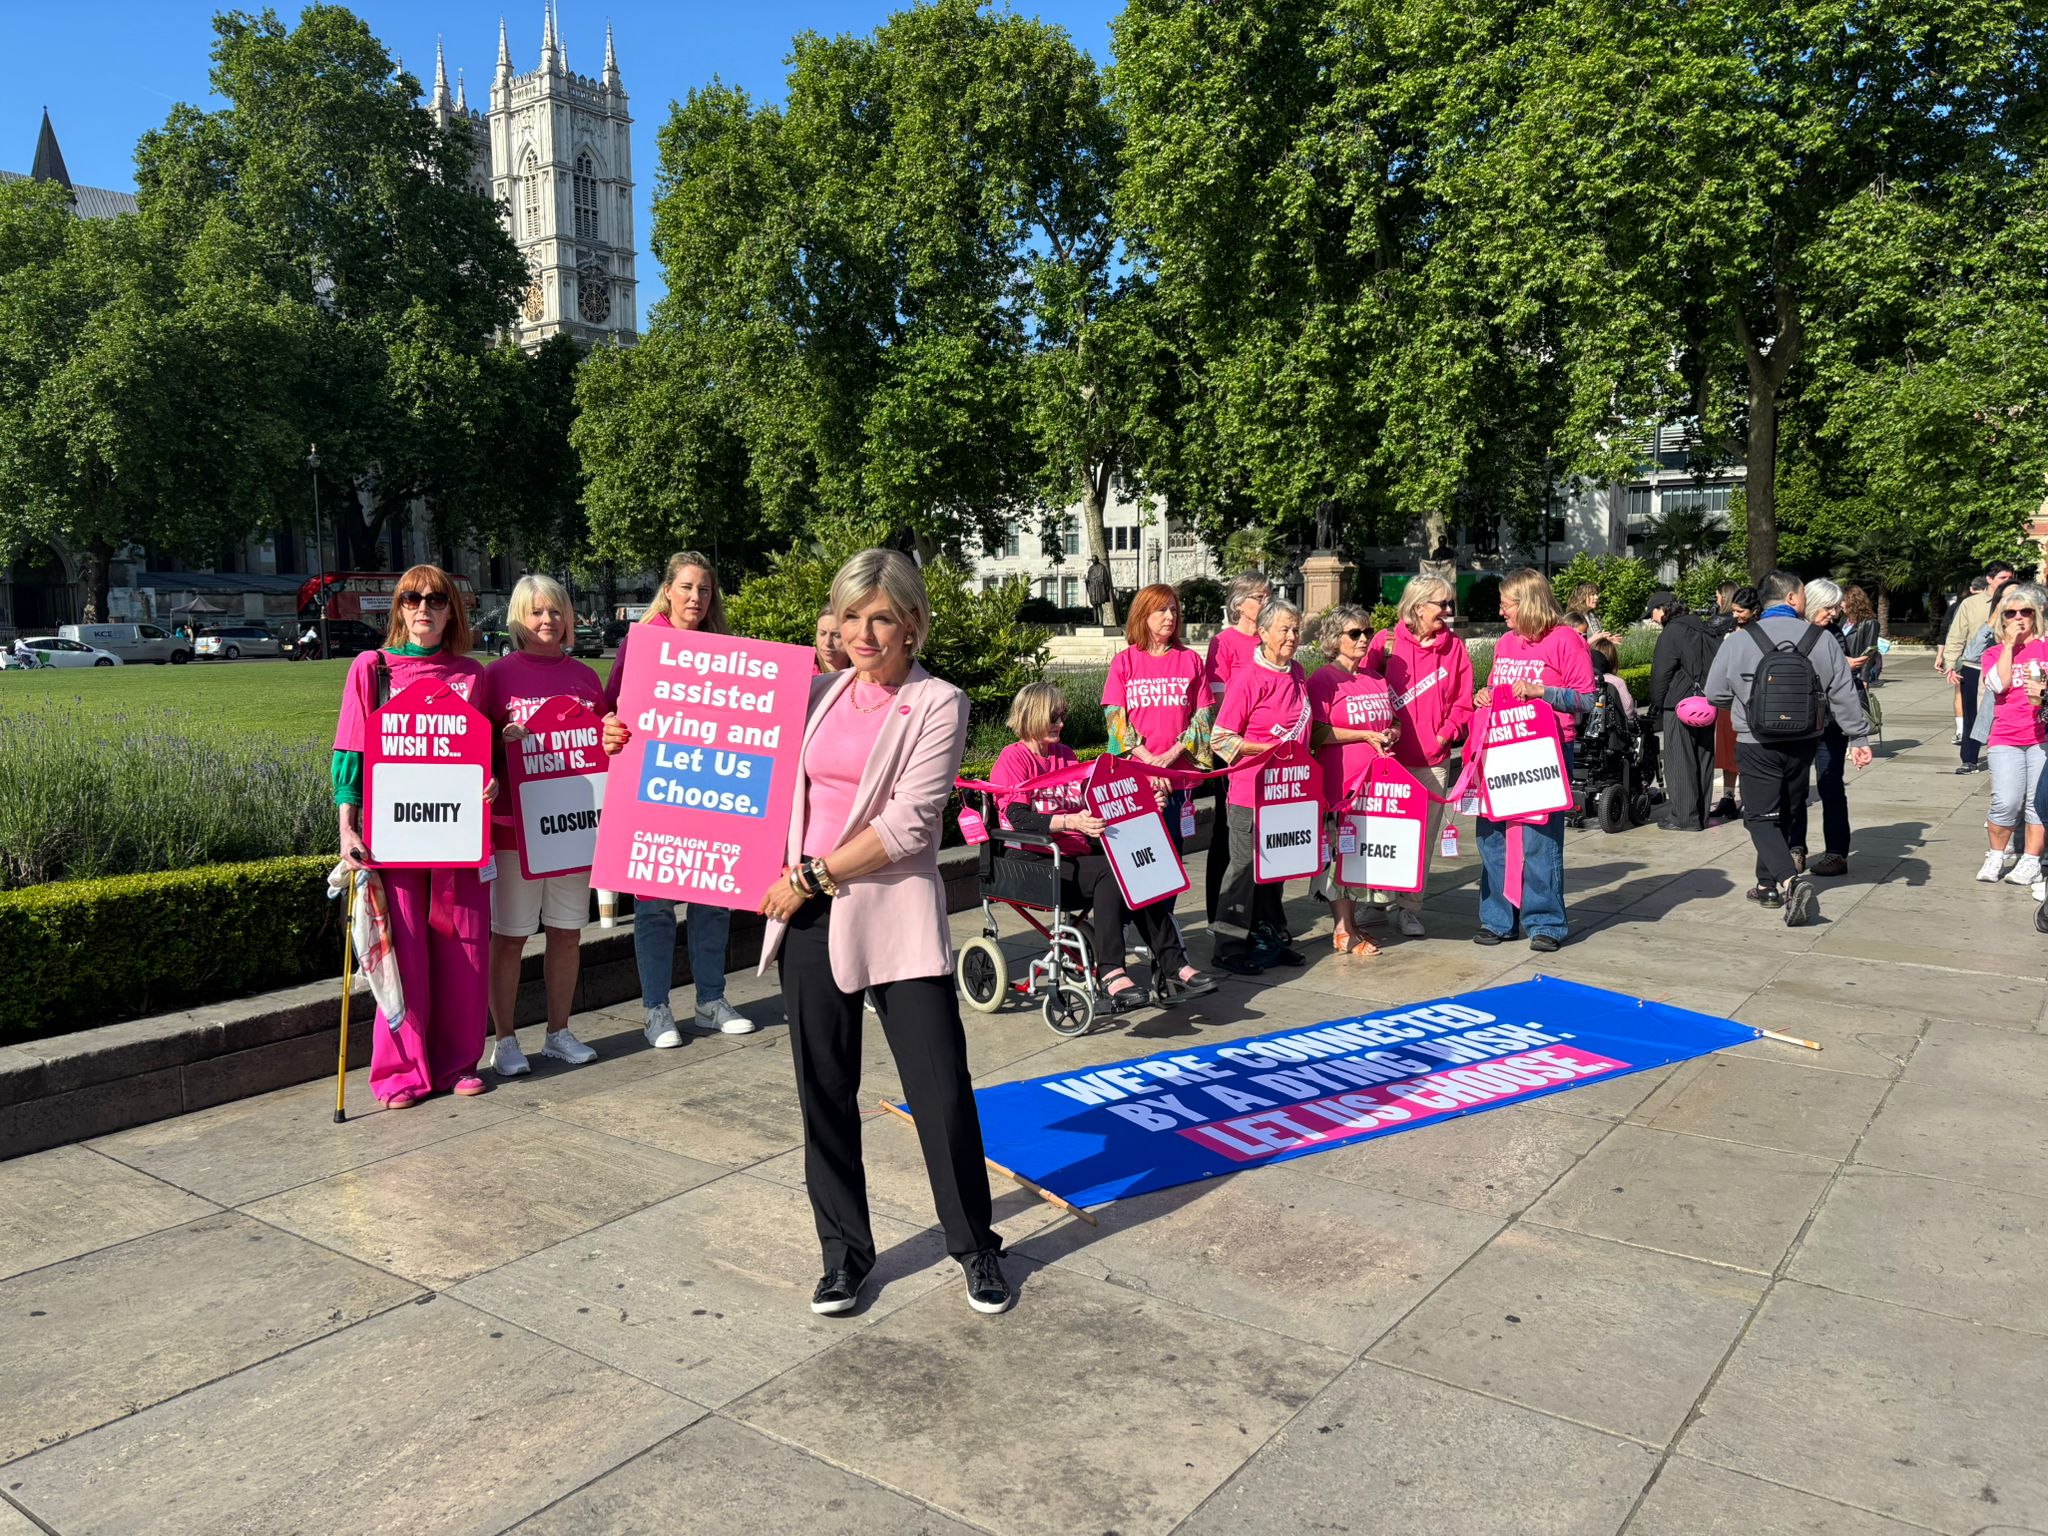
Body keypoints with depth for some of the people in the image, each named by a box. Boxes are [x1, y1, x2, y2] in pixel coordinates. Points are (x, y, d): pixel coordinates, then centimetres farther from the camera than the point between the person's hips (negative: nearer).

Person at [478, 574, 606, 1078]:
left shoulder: (585, 677, 10)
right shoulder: (498, 674, -1)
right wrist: (503, 744, -20)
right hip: (515, 824, -3)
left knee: (567, 932, 10)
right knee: (508, 936, 3)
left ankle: (559, 1033, 23)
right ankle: (504, 1040, 15)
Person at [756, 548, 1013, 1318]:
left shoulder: (938, 704, -3)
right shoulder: (820, 693, 11)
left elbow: (906, 825, -12)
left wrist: (815, 875, -11)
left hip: (895, 915, -4)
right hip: (808, 915, 5)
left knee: (943, 1092, -1)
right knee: (825, 1092, 10)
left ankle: (974, 1247, 21)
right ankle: (845, 1251, 27)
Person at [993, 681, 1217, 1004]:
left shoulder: (1065, 754, 20)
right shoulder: (1013, 758, -3)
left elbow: (1093, 805, 16)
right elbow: (1019, 819, -17)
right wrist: (1071, 822, -33)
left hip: (1078, 855, 6)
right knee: (1110, 873, -31)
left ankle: (1171, 968, -23)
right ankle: (1110, 971, -33)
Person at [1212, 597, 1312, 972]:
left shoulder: (1296, 673, 8)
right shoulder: (1247, 677, -15)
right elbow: (1220, 739, -14)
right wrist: (1269, 749, -17)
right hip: (1250, 789, -7)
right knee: (1245, 866, 1)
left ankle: (1270, 939, 28)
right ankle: (1229, 948, 12)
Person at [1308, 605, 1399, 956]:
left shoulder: (1375, 678, 17)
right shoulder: (1323, 680, -5)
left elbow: (1394, 722, 26)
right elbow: (1316, 733, -13)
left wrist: (1391, 734, 2)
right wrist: (1366, 735, -15)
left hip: (1376, 781, 7)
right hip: (1341, 781, -7)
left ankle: (1352, 924, 20)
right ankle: (1342, 931, 5)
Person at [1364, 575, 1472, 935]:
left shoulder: (1455, 648, 7)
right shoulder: (1385, 642, 0)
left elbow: (1463, 703, 7)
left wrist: (1444, 735, -6)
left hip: (1433, 760, 2)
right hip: (1390, 754, -2)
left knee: (1423, 837, 4)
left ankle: (1409, 908, 13)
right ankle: (1375, 900, 20)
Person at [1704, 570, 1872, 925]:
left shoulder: (1738, 641, -9)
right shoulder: (1822, 639, -3)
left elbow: (1715, 695, -4)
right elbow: (1844, 696, -1)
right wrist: (1858, 738, 6)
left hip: (1757, 745, -3)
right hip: (1804, 743, 3)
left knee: (1760, 817, 2)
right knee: (1786, 815, 18)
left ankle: (1790, 880, -19)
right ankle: (1768, 885, 29)